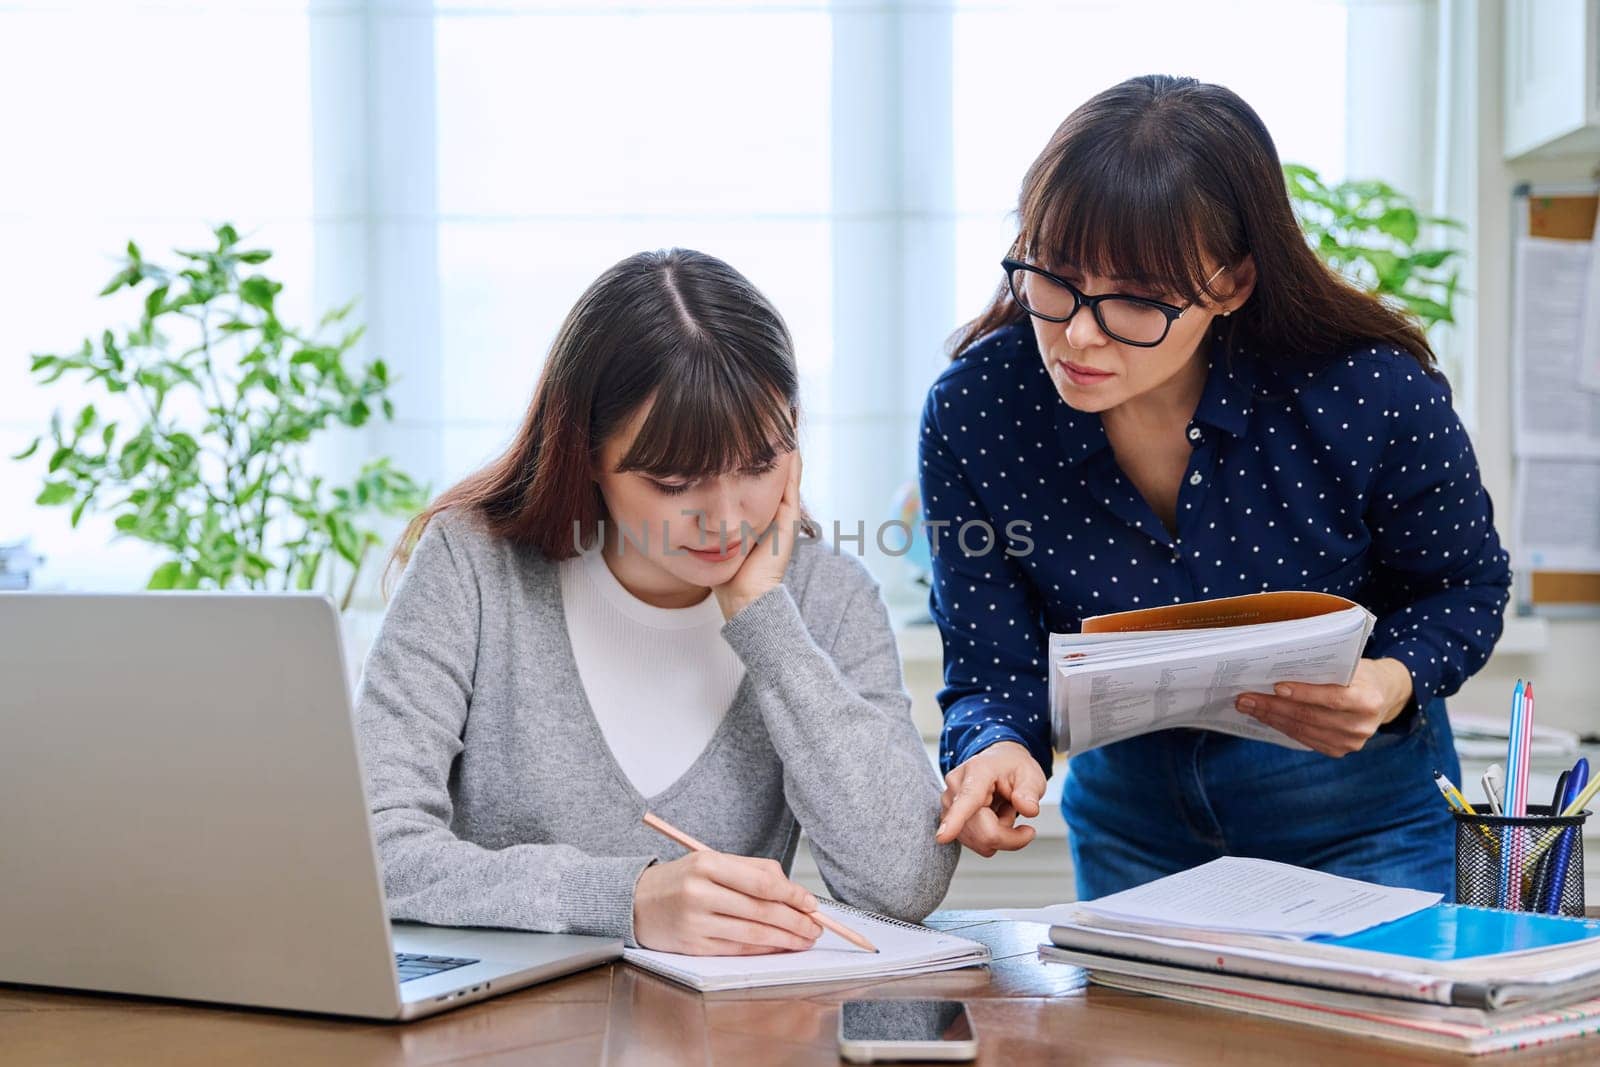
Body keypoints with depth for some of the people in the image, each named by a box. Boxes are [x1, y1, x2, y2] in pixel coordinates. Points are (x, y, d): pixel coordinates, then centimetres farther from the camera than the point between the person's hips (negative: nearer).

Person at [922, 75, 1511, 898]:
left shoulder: (1372, 393, -27)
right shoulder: (973, 411, -22)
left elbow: (1464, 586, -8)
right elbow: (991, 672, -15)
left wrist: (1391, 684, -29)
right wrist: (996, 749, -37)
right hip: (1128, 815, 2)